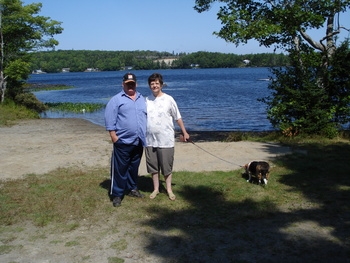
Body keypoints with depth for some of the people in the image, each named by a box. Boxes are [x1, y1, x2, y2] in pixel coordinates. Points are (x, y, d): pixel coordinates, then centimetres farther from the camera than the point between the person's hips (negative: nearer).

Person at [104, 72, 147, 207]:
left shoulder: (142, 99, 15)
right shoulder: (116, 100, -3)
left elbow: (147, 117, 19)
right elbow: (109, 119, -8)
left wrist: (146, 136, 13)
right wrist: (113, 135, -13)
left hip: (138, 141, 5)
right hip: (123, 141, -5)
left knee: (134, 167, 17)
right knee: (120, 168, 0)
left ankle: (132, 188, 32)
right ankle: (117, 194, 8)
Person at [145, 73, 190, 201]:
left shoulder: (168, 99, -5)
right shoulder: (146, 100, 4)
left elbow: (178, 117, 0)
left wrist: (184, 132, 1)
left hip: (166, 140, -3)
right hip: (150, 140, 3)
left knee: (167, 165, 5)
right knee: (153, 166, 11)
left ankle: (169, 189, 20)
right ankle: (156, 189, 25)